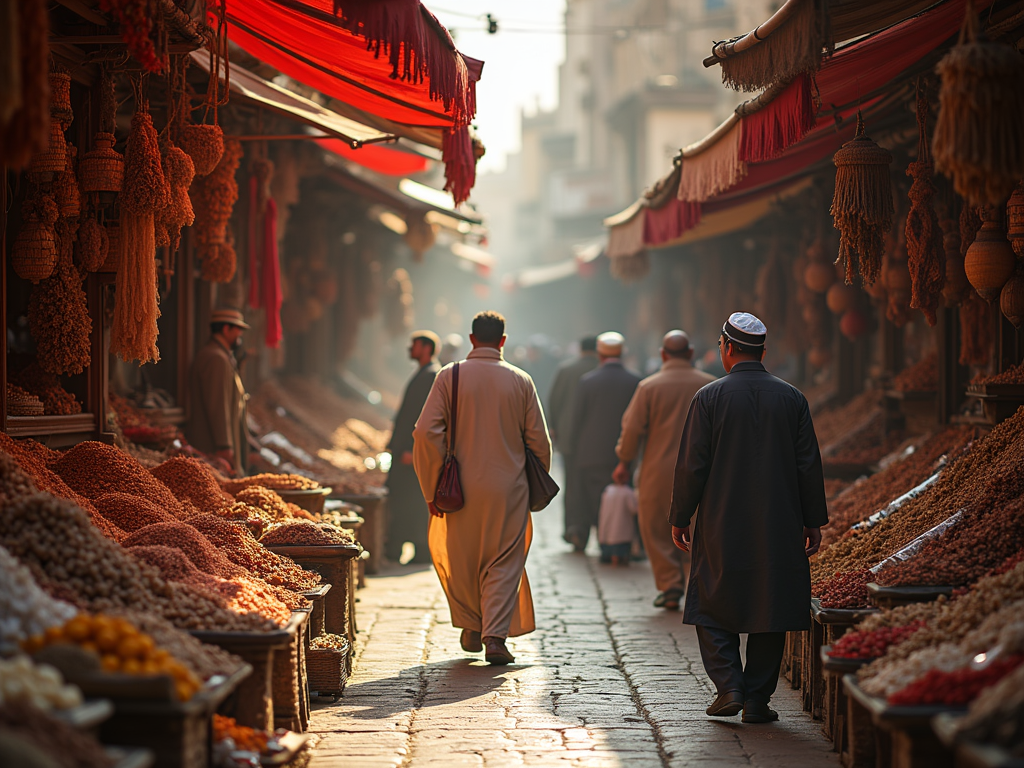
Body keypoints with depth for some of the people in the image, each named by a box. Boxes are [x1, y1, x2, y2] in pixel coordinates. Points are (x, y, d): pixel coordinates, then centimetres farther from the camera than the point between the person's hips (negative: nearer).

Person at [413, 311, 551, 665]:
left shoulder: (449, 376, -4)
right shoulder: (521, 381, -1)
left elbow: (426, 432, -11)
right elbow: (539, 441, 1)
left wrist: (432, 489, -3)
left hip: (462, 489, 0)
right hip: (508, 489, 0)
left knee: (459, 559, 18)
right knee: (504, 562, 6)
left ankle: (470, 628, 27)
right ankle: (496, 636, -5)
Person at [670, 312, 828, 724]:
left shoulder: (709, 397, -6)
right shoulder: (792, 398, 2)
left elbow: (692, 465, -5)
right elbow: (809, 466, 4)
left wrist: (680, 517, 5)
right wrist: (813, 521, 12)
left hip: (722, 527, -2)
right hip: (779, 529, 2)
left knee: (713, 609, 10)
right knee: (770, 612, 7)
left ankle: (729, 686, -3)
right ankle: (758, 701, 8)